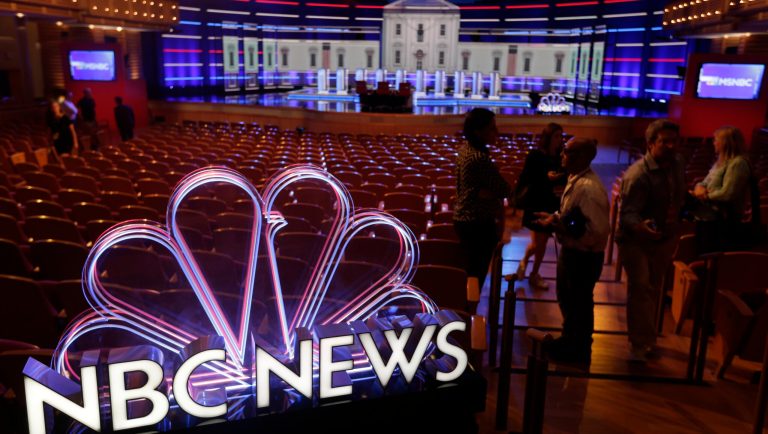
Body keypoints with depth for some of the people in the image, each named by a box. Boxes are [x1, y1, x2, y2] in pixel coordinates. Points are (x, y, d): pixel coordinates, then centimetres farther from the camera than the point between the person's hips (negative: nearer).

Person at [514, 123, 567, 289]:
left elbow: (563, 178, 1)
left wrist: (561, 177, -17)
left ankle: (534, 274, 29)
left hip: (551, 204, 4)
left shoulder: (560, 157, 0)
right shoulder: (535, 155, -11)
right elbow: (526, 179, -12)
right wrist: (546, 177, -20)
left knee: (543, 242, 12)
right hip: (535, 204, -4)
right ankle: (524, 261, 30)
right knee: (537, 242, -3)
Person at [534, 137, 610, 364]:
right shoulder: (575, 179, 1)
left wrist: (558, 227, -29)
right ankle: (569, 340, 49)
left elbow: (597, 230, -31)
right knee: (567, 300, 26)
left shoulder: (589, 188, -29)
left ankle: (579, 352, 34)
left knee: (579, 304, 12)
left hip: (583, 257, -9)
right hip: (571, 251, 9)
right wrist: (554, 218, 1)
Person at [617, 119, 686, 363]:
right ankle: (640, 345, -1)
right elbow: (627, 212, -34)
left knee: (654, 289, 18)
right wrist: (641, 226, -53)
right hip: (635, 240, -7)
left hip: (665, 238, 7)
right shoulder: (637, 174, -28)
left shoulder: (678, 163, -4)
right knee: (640, 288, -13)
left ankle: (646, 340, 34)